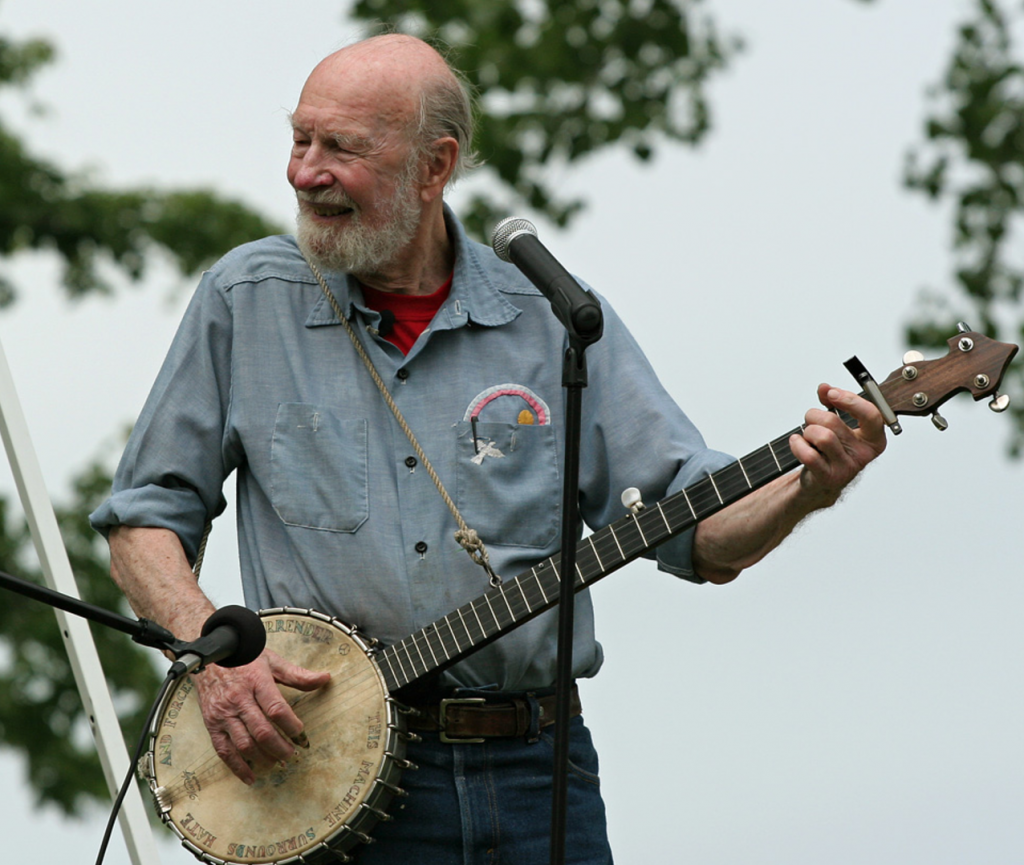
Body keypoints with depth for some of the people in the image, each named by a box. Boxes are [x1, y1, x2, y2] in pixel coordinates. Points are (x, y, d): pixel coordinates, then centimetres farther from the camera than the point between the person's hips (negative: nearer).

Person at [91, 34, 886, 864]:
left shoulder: (555, 316, 5)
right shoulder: (246, 300, 4)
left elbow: (702, 537, 4)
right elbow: (146, 517, 8)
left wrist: (804, 489, -16)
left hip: (534, 772, 1)